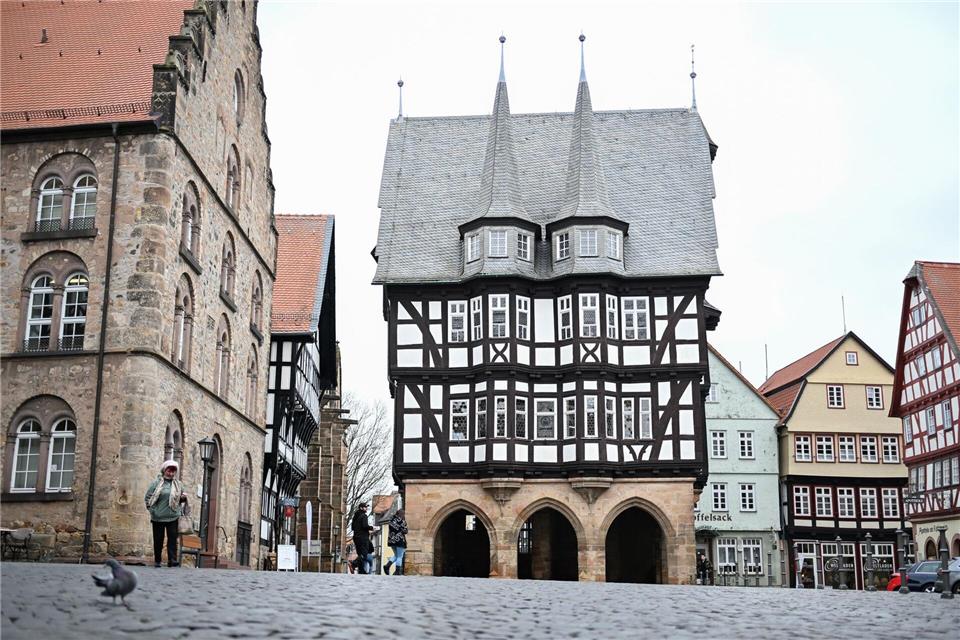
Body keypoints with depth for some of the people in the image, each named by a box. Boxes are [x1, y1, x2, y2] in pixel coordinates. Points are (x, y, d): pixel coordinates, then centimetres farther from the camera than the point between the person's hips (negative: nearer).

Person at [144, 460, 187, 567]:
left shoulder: (178, 484, 10)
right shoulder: (156, 483, -1)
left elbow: (180, 499, 21)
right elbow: (147, 497, 1)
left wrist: (183, 498, -2)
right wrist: (152, 510, -6)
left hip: (173, 517, 2)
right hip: (158, 517, -2)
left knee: (173, 538, -7)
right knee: (158, 539, 6)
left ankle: (172, 560, -9)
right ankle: (157, 561, 16)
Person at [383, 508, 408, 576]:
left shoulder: (391, 520, 8)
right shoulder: (402, 521, -11)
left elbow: (390, 529, 14)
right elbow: (405, 531, -10)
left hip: (391, 540, 7)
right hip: (400, 540, -7)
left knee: (396, 555, 19)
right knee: (399, 557, 2)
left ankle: (387, 565, -1)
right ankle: (397, 571, -2)